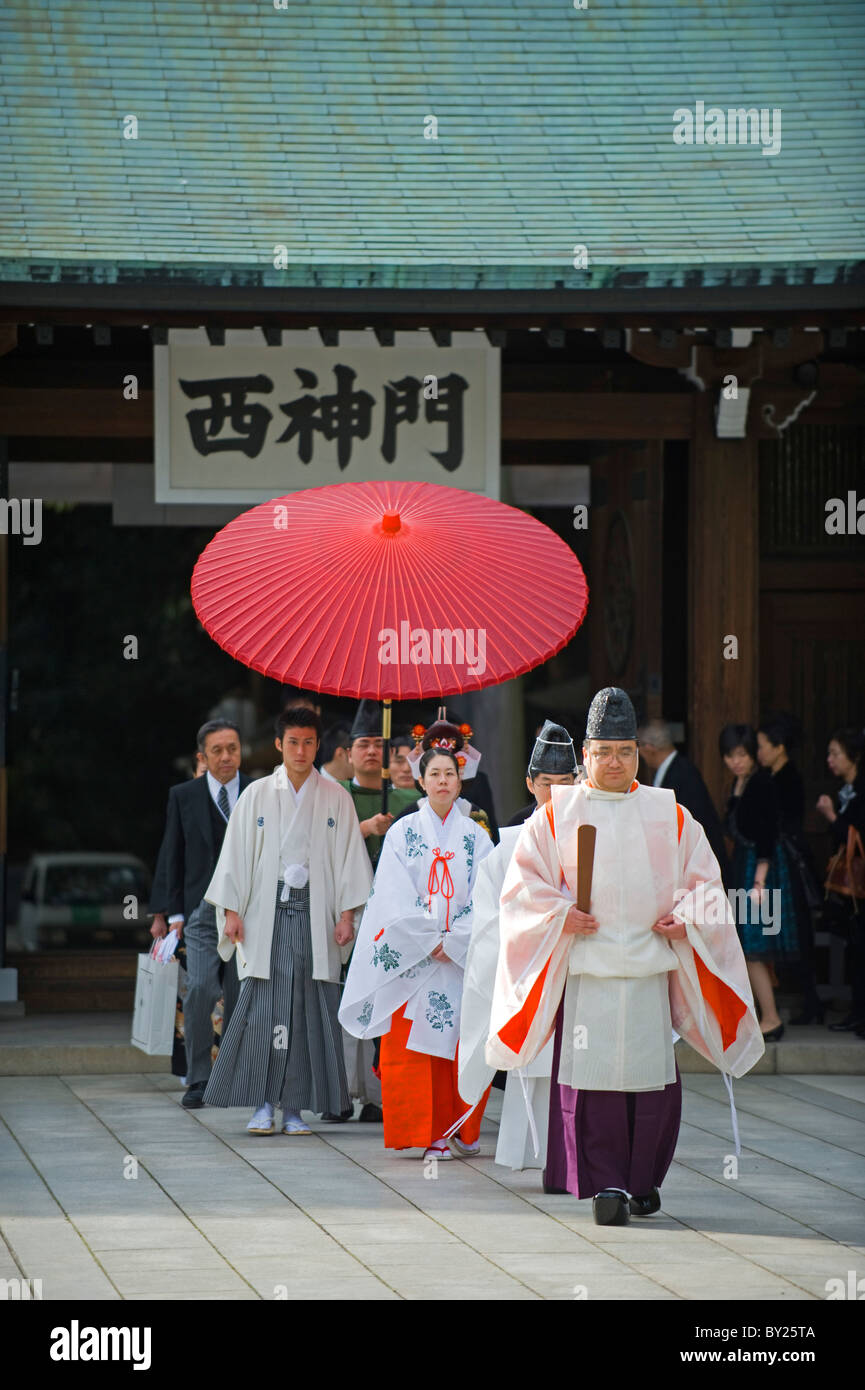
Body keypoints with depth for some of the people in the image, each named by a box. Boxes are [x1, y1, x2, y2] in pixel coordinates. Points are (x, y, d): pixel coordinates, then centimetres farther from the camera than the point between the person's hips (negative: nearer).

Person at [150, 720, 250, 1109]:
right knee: (199, 989, -13)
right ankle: (198, 1080, -7)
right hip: (202, 909, -1)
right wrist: (172, 912, 2)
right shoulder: (183, 796, 7)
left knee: (241, 996, 4)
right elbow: (171, 857, 8)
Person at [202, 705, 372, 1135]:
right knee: (263, 1006, -8)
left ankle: (293, 1107, 2)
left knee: (309, 1010, -3)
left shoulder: (336, 799, 8)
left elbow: (349, 857, 7)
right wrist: (232, 912, 0)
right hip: (267, 912, -1)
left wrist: (346, 914, -1)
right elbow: (237, 855, 7)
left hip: (314, 914, 1)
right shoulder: (257, 796, 7)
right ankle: (262, 1104, -4)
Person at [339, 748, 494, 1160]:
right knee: (414, 1046, -5)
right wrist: (430, 942, -10)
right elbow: (395, 898, -2)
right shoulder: (403, 832, 4)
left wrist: (452, 942, -9)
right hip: (412, 954, -1)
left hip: (464, 954, 1)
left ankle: (463, 1130, 11)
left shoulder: (474, 837, 8)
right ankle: (430, 1133, -1)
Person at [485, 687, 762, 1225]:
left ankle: (644, 1179, 17)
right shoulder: (556, 815, 7)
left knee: (652, 1075, 0)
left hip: (651, 963, 1)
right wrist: (560, 915, -10)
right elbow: (525, 882, 6)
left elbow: (704, 880, 13)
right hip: (585, 964, -1)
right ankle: (605, 1185, -3)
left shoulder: (669, 815, 10)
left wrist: (686, 919, -4)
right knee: (592, 1077, -7)